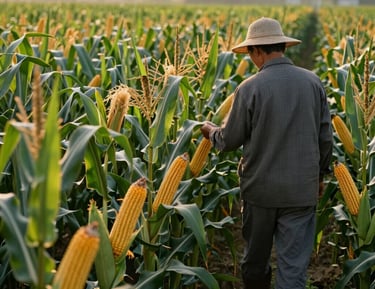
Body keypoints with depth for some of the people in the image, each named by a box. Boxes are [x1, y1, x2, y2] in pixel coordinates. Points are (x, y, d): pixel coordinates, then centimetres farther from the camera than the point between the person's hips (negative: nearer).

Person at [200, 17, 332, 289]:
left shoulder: (250, 88, -12)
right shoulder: (313, 81, -3)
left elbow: (230, 140, -3)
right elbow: (326, 137, 4)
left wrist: (211, 130, 18)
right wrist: (321, 173, 19)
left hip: (261, 187, -1)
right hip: (302, 188, 1)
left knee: (256, 256, 19)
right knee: (294, 263, 4)